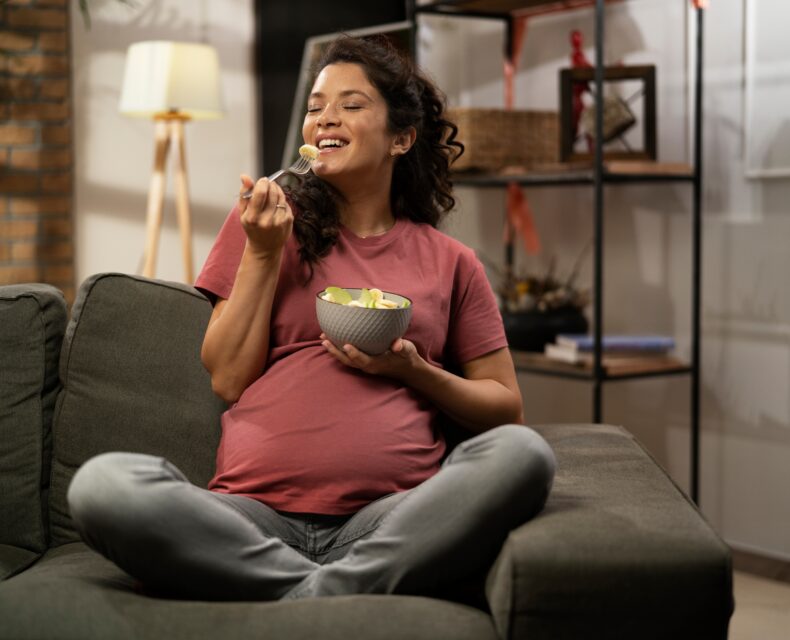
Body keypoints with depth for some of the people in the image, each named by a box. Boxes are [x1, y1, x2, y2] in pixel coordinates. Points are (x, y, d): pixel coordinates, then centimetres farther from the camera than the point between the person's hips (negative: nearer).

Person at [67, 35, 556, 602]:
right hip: (256, 518, 0)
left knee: (523, 453, -29)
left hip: (390, 520, 1)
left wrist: (413, 370, 0)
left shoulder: (450, 262, 16)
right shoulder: (268, 221, 16)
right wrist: (263, 252, 1)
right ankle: (326, 599, -24)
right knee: (101, 484, -28)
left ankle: (314, 597, -28)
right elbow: (228, 380, 10)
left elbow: (507, 407, 17)